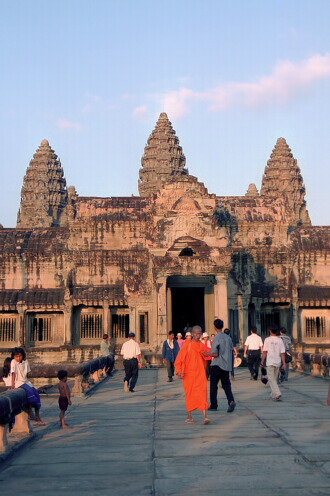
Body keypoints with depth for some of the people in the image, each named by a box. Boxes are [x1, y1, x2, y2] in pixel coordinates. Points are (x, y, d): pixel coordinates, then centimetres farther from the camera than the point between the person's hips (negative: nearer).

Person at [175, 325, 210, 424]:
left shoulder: (202, 346, 8)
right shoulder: (187, 346, -4)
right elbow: (179, 360, -6)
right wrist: (179, 371, -17)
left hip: (200, 374, 2)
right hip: (189, 374, -2)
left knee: (203, 393, -10)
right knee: (190, 395, 5)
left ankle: (204, 416, -16)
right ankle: (189, 416, 19)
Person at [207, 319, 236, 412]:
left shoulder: (216, 338, -14)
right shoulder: (228, 337, 6)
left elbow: (215, 354, -16)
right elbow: (231, 351, 11)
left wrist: (208, 354, 2)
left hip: (217, 365, -5)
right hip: (227, 365, 5)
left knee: (213, 385, 7)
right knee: (226, 384, 8)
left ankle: (213, 405, 11)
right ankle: (231, 401, -13)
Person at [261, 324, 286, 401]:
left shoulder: (267, 340, -6)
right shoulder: (280, 340, 3)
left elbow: (264, 352, -7)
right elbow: (282, 353, 1)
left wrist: (262, 362, 0)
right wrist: (284, 363, 4)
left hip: (270, 362, -4)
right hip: (278, 362, 4)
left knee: (271, 379, -5)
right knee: (274, 379, 17)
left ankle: (277, 394, -21)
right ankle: (273, 395, 25)